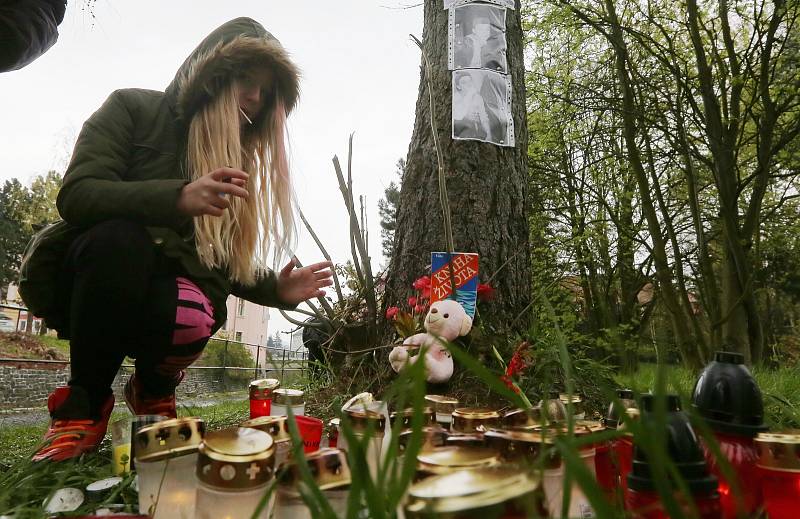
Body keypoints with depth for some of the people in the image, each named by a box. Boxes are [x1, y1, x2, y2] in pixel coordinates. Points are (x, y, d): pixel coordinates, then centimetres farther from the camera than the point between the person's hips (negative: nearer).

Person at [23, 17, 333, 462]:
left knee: (193, 320, -33)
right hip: (90, 278, -2)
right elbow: (76, 196, -17)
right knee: (120, 235, -35)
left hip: (169, 287, 2)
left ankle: (154, 387, 5)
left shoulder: (237, 160, 10)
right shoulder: (134, 108, -2)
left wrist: (275, 290, -11)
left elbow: (224, 261, 6)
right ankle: (84, 404, -15)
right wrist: (177, 198, -33)